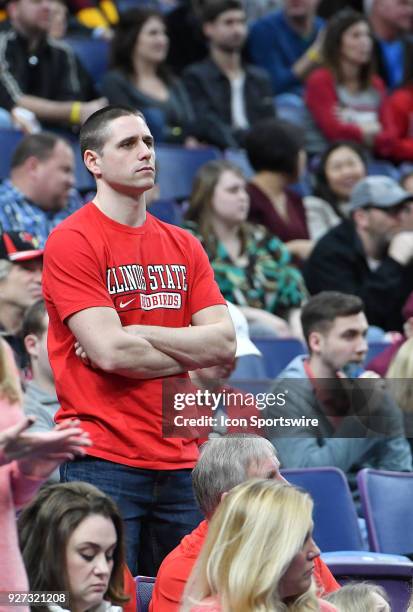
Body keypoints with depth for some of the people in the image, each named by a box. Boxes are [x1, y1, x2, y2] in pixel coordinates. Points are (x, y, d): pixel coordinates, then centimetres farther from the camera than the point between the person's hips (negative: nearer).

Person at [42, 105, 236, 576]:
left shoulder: (184, 246, 14)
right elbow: (109, 353, -15)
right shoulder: (71, 241, -6)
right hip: (103, 462, -6)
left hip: (181, 461, 6)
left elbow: (225, 342, 3)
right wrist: (189, 353, 0)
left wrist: (134, 333, -9)